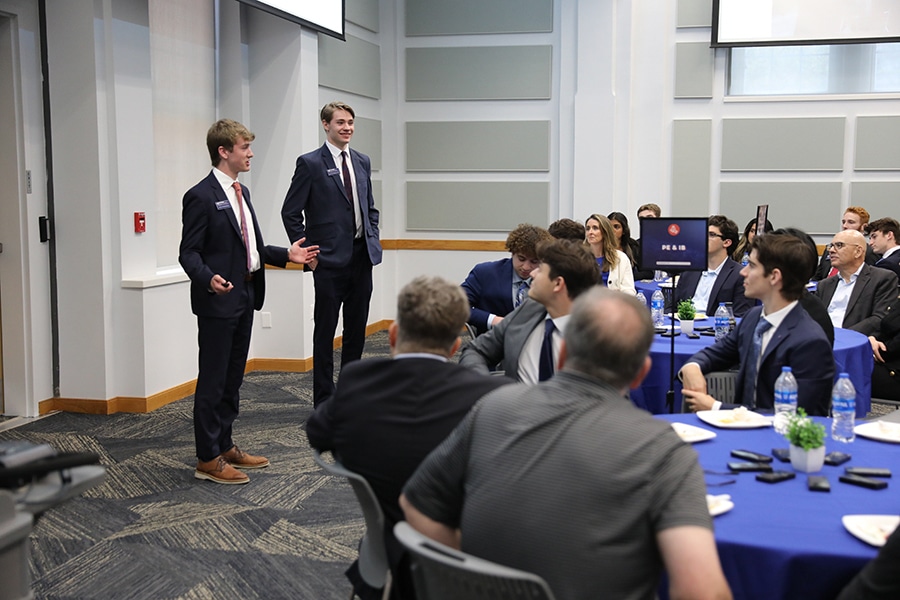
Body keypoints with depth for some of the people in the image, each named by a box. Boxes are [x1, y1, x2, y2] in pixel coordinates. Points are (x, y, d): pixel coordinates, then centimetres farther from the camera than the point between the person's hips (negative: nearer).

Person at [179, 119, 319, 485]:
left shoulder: (241, 192, 15)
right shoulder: (201, 197, -13)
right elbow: (189, 253, -15)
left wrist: (286, 255, 12)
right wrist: (209, 279, -32)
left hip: (246, 296, 9)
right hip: (218, 301, -9)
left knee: (233, 379, 16)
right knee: (213, 380, -1)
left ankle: (225, 446, 27)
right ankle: (207, 459, 8)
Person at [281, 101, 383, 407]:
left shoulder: (362, 161, 12)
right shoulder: (310, 163, -6)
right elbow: (290, 213, -5)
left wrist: (374, 240, 9)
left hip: (362, 258, 6)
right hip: (330, 261, -6)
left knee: (357, 328, 12)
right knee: (325, 330, 3)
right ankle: (324, 398, 12)